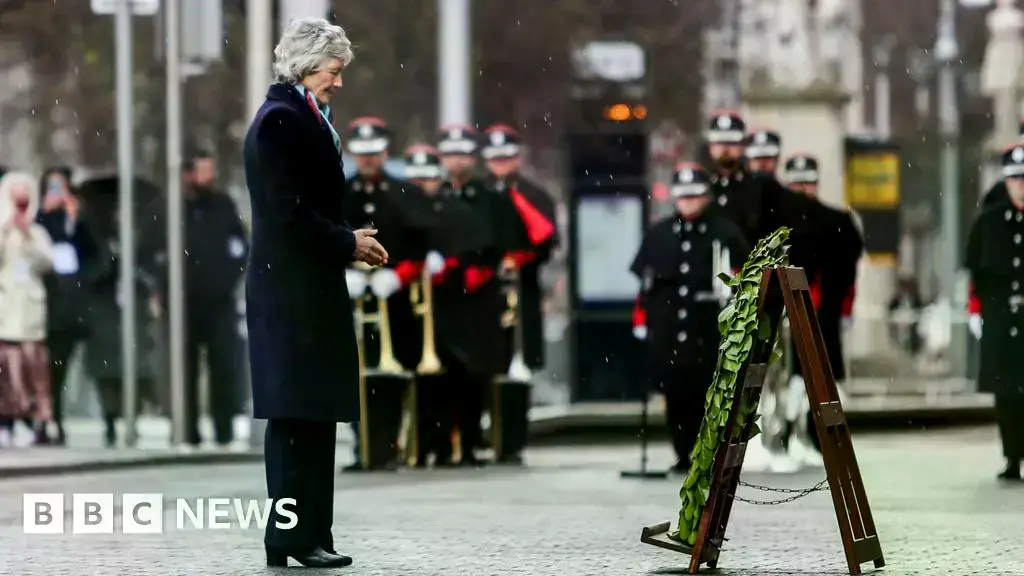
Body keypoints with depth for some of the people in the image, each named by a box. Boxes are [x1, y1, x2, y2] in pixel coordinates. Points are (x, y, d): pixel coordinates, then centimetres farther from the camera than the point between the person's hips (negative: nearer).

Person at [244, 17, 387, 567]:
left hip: (305, 287, 10)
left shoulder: (300, 119, 16)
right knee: (299, 413, -7)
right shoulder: (280, 121, -13)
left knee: (309, 416, 9)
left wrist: (348, 242, 6)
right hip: (293, 290, -10)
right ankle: (295, 537, -5)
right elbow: (288, 213, -19)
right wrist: (348, 243, -10)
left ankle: (304, 536, 12)